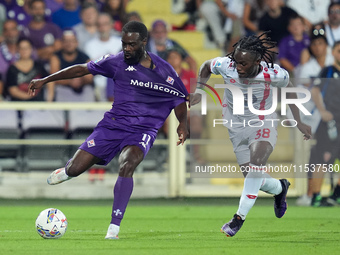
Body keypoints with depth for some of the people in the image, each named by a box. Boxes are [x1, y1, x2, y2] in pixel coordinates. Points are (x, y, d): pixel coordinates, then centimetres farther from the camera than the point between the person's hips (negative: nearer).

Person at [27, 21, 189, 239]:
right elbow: (82, 69, 7)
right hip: (113, 124, 2)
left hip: (143, 131, -2)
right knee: (76, 169, -9)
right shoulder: (117, 62, 0)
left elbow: (179, 98, 12)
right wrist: (45, 80, 7)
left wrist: (183, 124, -6)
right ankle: (67, 171, 34)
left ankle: (114, 227, -31)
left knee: (127, 165, -33)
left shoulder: (164, 71, -1)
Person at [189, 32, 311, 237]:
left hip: (263, 124, -3)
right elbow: (206, 67, 4)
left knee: (257, 163, -29)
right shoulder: (225, 66, -21)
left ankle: (239, 218, -24)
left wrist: (299, 122, 2)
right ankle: (280, 188, 38)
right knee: (253, 176, 2)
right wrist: (198, 92, -7)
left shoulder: (273, 74, -25)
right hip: (236, 126, 3)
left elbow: (290, 91, -3)